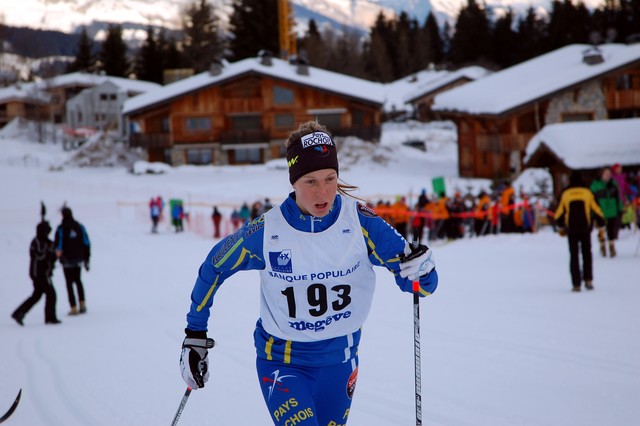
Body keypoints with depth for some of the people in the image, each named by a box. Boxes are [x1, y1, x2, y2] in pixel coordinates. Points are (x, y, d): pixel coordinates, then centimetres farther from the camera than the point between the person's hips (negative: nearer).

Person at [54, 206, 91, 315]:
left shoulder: (61, 229, -10)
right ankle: (82, 304, 12)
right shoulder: (80, 227, 1)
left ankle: (74, 308, 1)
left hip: (67, 260, -4)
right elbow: (86, 244, 2)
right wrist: (86, 260, 6)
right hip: (79, 258, 4)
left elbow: (57, 246, -15)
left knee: (69, 283, 5)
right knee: (77, 280, 22)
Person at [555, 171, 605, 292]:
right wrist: (601, 225, 12)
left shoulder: (565, 194, 1)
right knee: (587, 254, 14)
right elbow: (597, 210, 1)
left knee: (574, 256, 5)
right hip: (585, 229, 0)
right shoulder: (587, 192, 0)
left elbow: (559, 213, 6)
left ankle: (576, 284, 0)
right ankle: (588, 280, 2)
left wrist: (560, 227, 21)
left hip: (571, 230, 0)